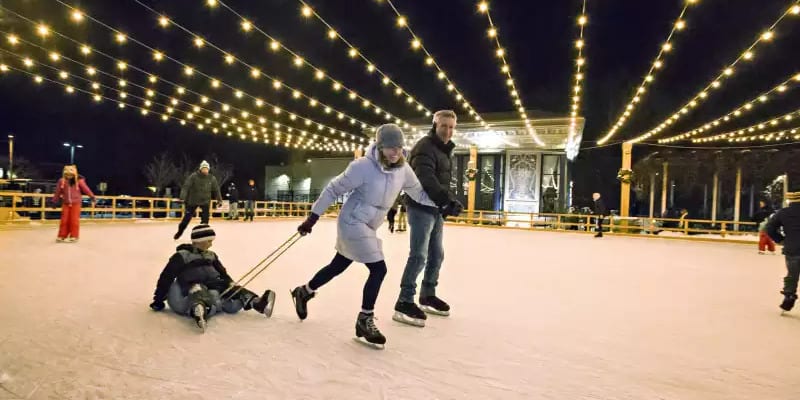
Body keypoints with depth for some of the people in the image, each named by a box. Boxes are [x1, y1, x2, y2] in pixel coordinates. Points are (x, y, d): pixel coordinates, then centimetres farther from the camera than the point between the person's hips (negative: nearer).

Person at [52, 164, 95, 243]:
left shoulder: (79, 181, -8)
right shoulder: (62, 181, -2)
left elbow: (86, 189, -6)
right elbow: (57, 192, 5)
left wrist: (92, 197, -10)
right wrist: (54, 202, 10)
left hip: (76, 204, -2)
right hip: (65, 204, 2)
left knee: (74, 220, 1)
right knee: (64, 220, 7)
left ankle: (74, 236, 12)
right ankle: (62, 236, 19)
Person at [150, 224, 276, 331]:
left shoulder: (211, 255, 19)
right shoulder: (182, 256, 1)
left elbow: (222, 273, 22)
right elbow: (166, 277, 1)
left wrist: (232, 287, 13)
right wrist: (158, 300, 1)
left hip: (213, 285, 6)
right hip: (193, 287, -6)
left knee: (230, 288, -17)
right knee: (198, 291, -38)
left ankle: (257, 303, -35)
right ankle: (199, 312, -69)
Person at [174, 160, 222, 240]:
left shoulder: (212, 178, -4)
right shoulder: (194, 176, -14)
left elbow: (216, 189, 6)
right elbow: (186, 186, -20)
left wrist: (219, 199, 9)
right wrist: (182, 198, -29)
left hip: (205, 201, 2)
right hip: (193, 200, -2)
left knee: (205, 219, -6)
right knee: (187, 217, 9)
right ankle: (179, 232, 32)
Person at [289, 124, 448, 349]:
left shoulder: (403, 170, -5)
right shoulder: (363, 166, -22)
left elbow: (419, 193, 7)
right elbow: (334, 189, -15)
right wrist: (313, 217, -12)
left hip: (368, 227, 7)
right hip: (353, 223, -7)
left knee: (338, 266, 21)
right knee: (378, 269, -12)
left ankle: (303, 292, 45)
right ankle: (364, 322, 6)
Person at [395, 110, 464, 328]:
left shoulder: (446, 150, 17)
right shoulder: (425, 147, -14)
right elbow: (426, 180, -26)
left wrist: (447, 203, 8)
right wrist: (449, 200, -29)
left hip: (436, 209, 10)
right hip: (421, 207, -10)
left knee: (437, 254, 15)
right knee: (419, 255, -13)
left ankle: (428, 296, 30)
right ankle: (404, 303, -6)